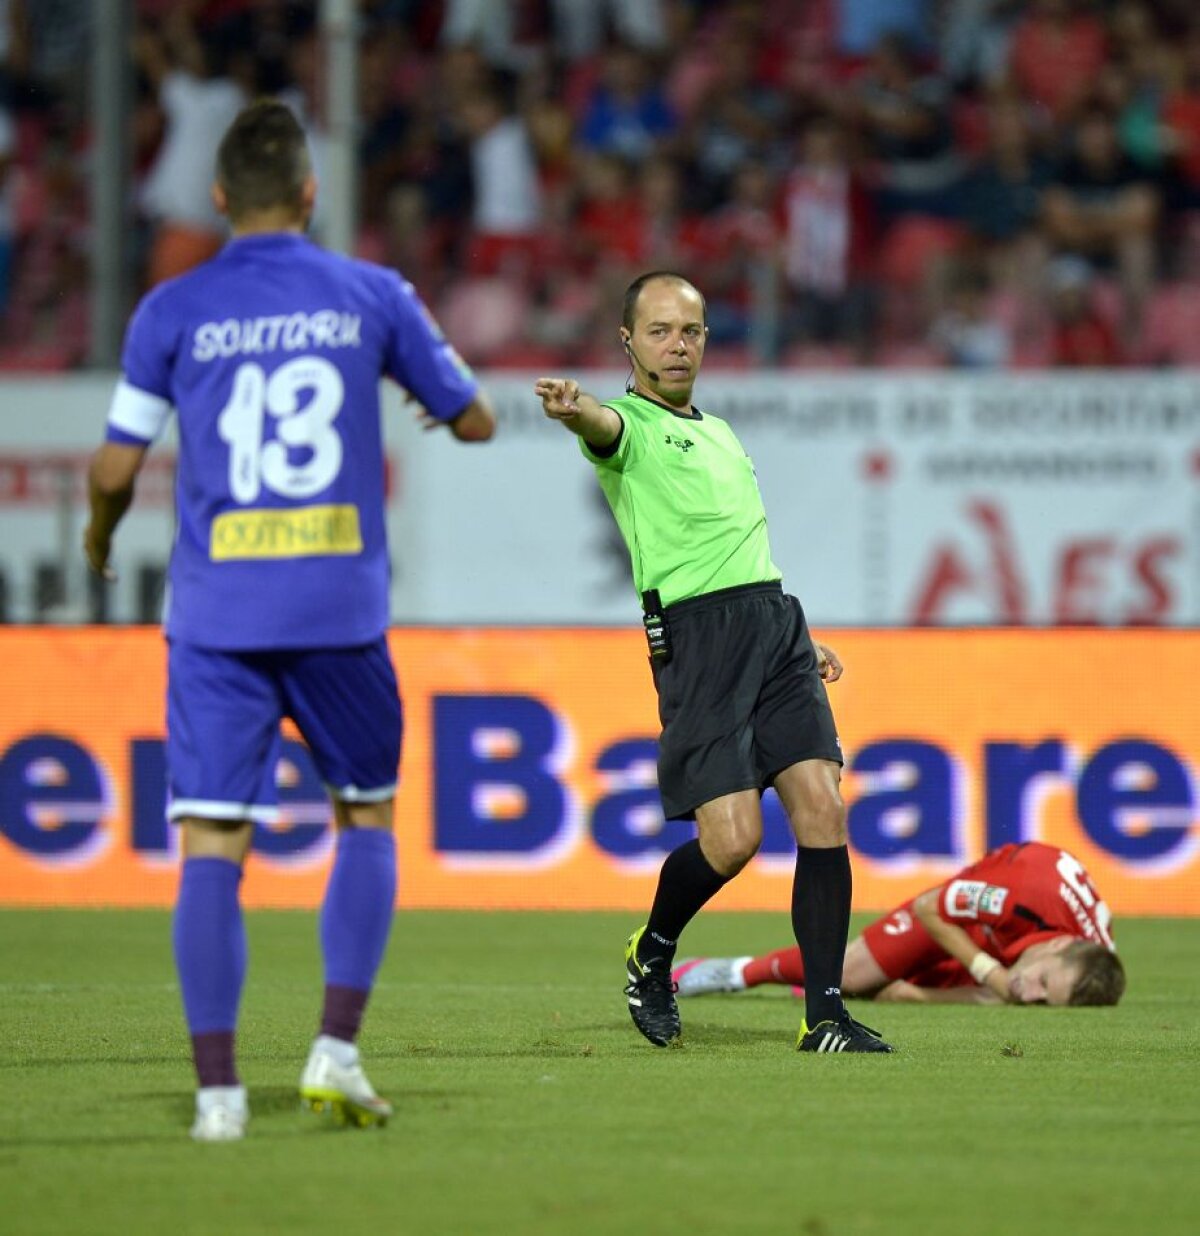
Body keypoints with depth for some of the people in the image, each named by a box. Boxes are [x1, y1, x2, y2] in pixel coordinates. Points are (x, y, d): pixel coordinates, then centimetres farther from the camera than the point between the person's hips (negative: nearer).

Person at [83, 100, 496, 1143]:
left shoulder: (173, 312, 1)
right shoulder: (371, 296, 3)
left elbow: (116, 469, 2)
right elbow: (474, 421, 12)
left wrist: (100, 537, 24)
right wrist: (440, 397, 35)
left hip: (216, 615, 0)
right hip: (341, 607, 1)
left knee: (212, 846, -1)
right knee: (367, 819, 18)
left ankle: (218, 1088, -10)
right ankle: (337, 1048, 5)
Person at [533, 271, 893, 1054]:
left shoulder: (721, 433, 26)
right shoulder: (629, 425, 2)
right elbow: (605, 425, -25)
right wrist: (573, 409, -49)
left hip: (776, 621, 7)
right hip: (695, 632, -7)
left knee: (822, 810, -8)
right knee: (732, 838, -14)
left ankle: (826, 1015, -4)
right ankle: (652, 955, 15)